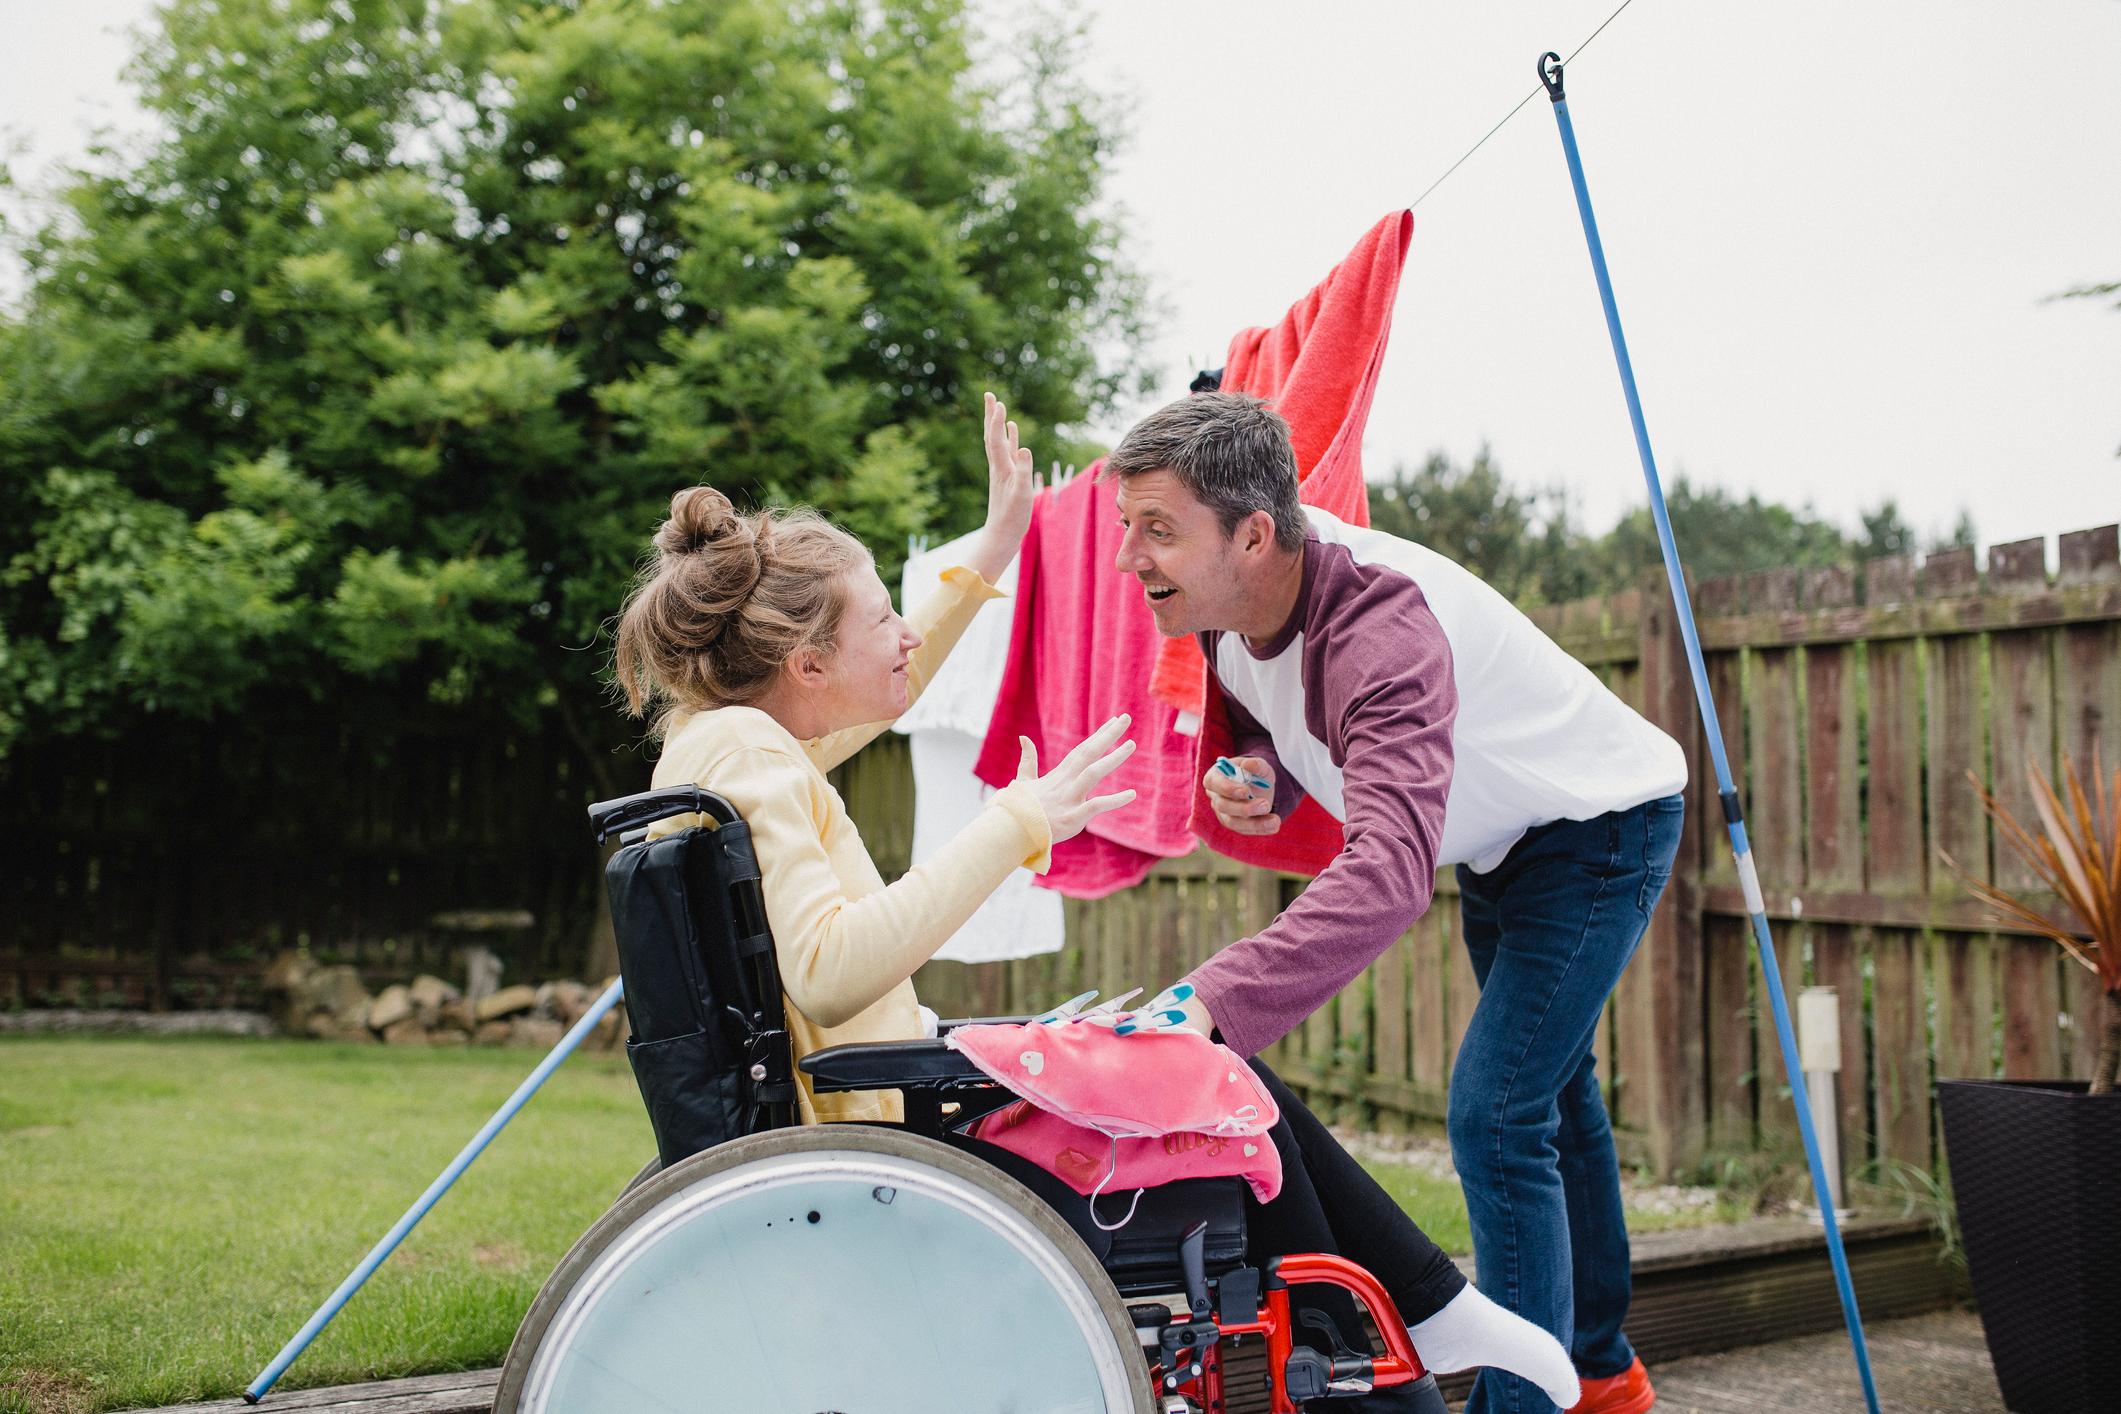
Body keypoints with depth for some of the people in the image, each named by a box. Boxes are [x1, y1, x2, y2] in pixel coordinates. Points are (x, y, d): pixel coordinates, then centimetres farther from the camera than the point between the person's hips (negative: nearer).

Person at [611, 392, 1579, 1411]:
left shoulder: (721, 735, 10)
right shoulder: (743, 753, -20)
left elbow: (881, 694, 29)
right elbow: (828, 970, -33)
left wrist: (992, 551, 29)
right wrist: (1015, 826, -28)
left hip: (880, 1106, 10)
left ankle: (1427, 1303, 21)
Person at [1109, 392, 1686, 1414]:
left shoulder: (1382, 624, -42)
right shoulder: (1223, 613, -15)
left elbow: (1390, 868, -56)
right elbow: (1279, 728, 6)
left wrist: (1211, 1003, -67)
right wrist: (1258, 776, -20)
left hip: (1600, 820, -9)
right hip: (1497, 835, 9)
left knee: (1495, 1110, -20)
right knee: (1544, 1086, 21)